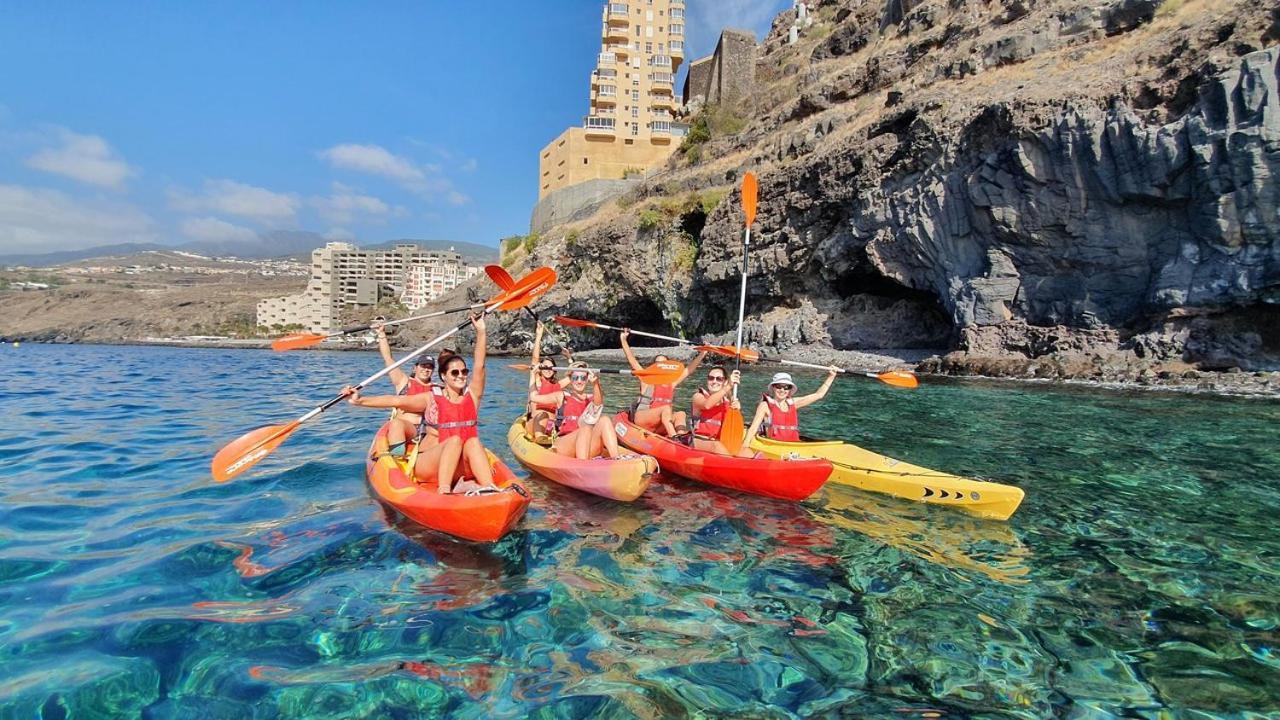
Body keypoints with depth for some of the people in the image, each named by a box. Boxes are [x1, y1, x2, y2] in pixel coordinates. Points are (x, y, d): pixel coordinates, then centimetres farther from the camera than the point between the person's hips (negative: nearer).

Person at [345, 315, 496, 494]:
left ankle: (489, 489, -48)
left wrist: (480, 331, -7)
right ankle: (444, 492, -44)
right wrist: (360, 401, -13)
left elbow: (479, 366, 0)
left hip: (463, 465, 2)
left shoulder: (472, 395, 11)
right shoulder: (432, 398, 7)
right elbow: (397, 401, -3)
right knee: (454, 439, -31)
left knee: (473, 441, -30)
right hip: (431, 464, -1)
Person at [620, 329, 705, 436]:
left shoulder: (672, 384, 17)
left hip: (660, 427, 4)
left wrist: (702, 354, 20)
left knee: (680, 415, -21)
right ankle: (674, 438, -47)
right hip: (641, 420, -4)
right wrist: (623, 339, -5)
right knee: (666, 408, -29)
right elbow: (631, 359, 0)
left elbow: (689, 370, 22)